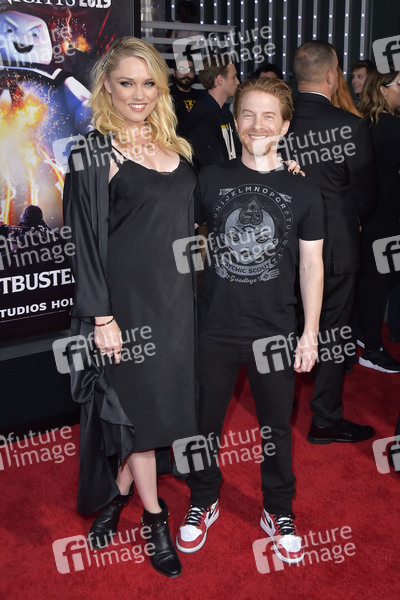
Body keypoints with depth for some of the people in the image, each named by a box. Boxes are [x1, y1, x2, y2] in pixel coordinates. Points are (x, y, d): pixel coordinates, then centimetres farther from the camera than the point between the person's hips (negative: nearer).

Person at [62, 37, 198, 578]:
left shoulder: (175, 147, 10)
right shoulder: (94, 155, -9)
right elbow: (87, 242, -12)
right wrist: (101, 316, -15)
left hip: (177, 293, 6)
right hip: (129, 297, -6)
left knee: (161, 391, 14)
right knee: (136, 399, 6)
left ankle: (119, 489, 38)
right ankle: (153, 516, 25)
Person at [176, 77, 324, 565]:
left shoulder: (303, 191, -1)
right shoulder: (211, 179, 0)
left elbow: (312, 263, 2)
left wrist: (310, 334, 0)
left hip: (275, 331, 0)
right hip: (215, 328, 1)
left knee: (276, 425, 13)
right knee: (205, 420, 13)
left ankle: (278, 512, 36)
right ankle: (203, 503, 37)